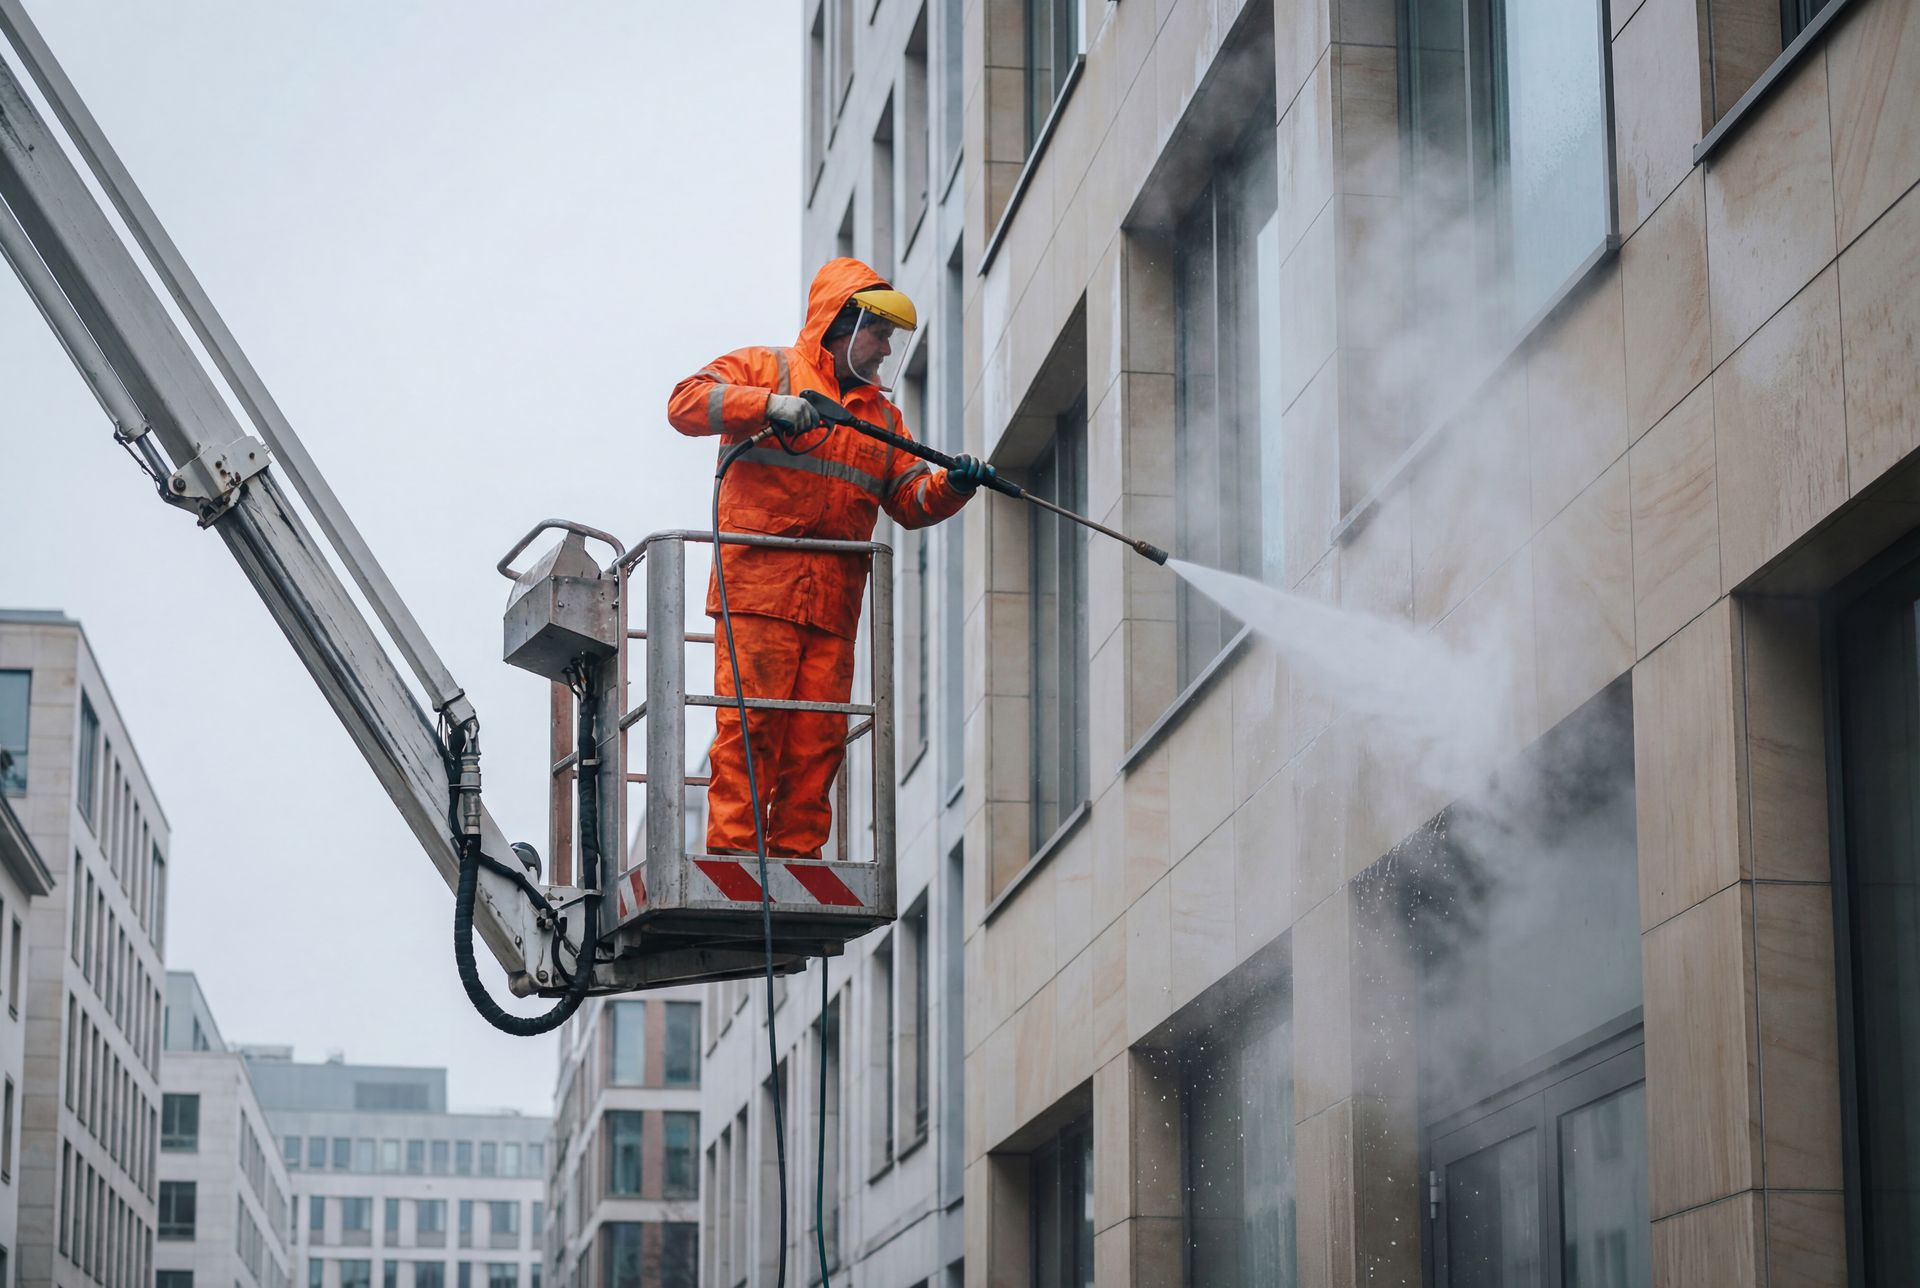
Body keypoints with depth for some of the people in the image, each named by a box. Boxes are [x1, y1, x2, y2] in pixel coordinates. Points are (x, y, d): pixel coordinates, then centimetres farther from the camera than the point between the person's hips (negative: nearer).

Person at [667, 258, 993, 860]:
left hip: (833, 603, 6)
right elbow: (686, 402, -6)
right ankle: (731, 848, -12)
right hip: (758, 584, -5)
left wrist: (952, 485, -3)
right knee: (749, 720, -12)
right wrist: (769, 405, -19)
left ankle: (798, 855, 2)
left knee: (818, 738, 0)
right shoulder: (766, 368, 9)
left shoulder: (882, 414, 26)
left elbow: (910, 502, 18)